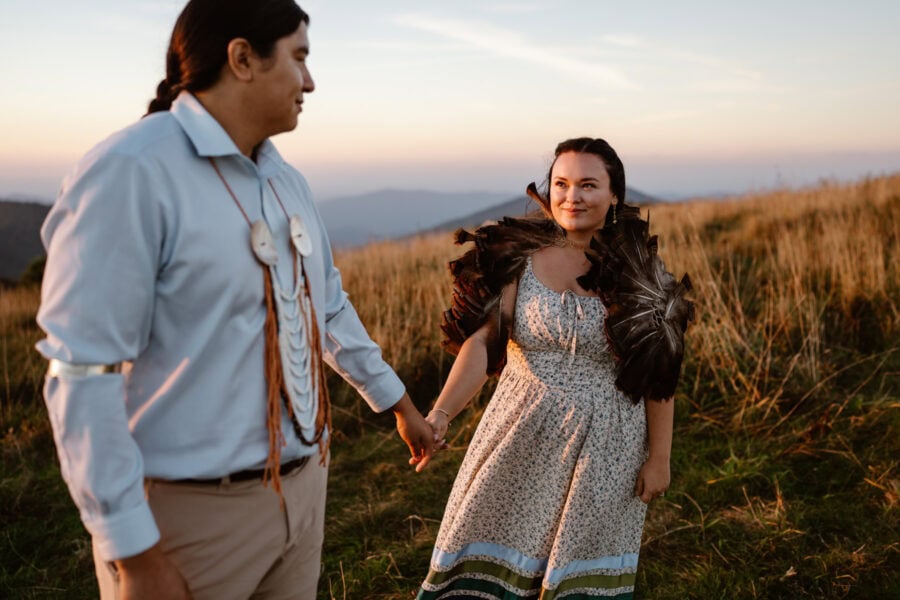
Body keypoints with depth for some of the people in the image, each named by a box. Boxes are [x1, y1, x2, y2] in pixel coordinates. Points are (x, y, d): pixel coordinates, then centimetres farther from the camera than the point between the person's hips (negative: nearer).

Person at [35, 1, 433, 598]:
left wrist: (400, 403, 24)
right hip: (191, 510, -7)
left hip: (301, 486, 7)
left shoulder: (288, 182, 6)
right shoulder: (130, 172, -19)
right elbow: (83, 373, -20)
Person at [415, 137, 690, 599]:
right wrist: (440, 414, -24)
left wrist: (659, 457, -3)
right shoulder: (521, 257, -5)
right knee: (492, 555, 11)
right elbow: (481, 342, -12)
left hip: (602, 446, -1)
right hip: (523, 436, 2)